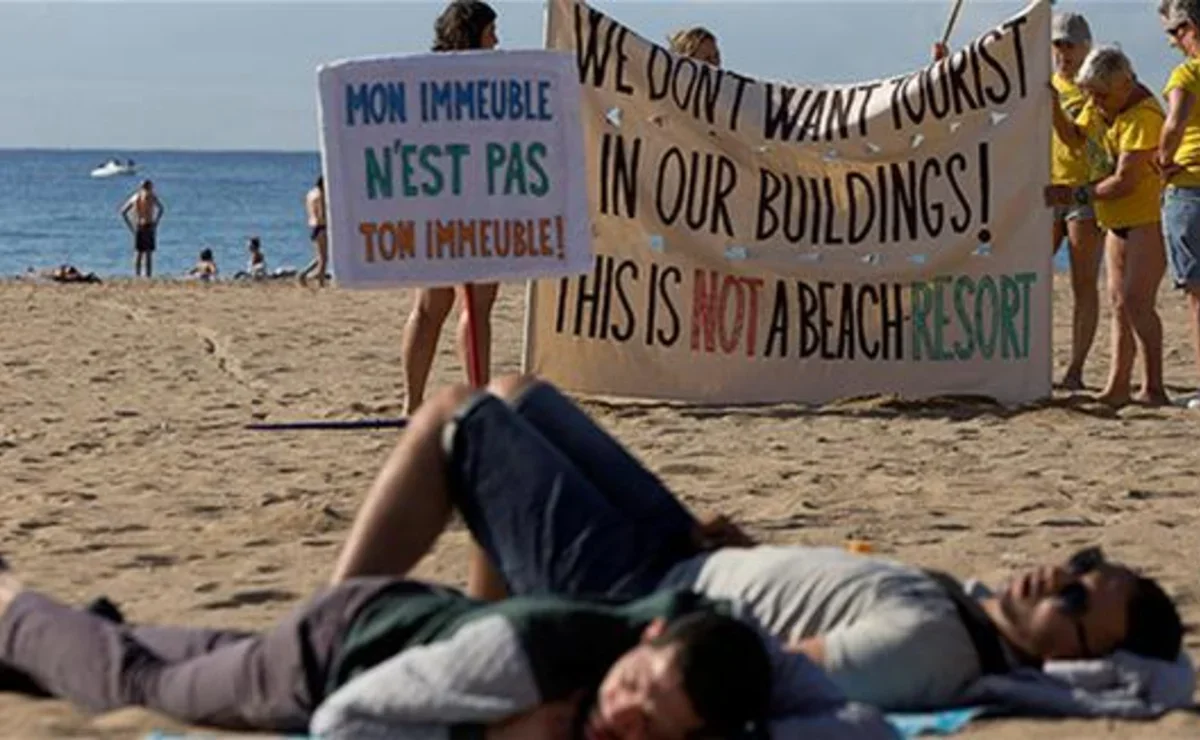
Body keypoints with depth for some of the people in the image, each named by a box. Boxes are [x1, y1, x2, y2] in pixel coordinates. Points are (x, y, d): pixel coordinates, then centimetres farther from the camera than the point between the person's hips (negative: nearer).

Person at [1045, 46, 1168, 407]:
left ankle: (1154, 389, -12)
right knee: (1119, 302, 9)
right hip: (1119, 219, 10)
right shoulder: (1101, 104, 5)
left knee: (1136, 301, -15)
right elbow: (1075, 138, 18)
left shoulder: (1143, 116, -23)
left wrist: (1077, 195, -20)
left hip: (1149, 218, -9)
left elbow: (1125, 181, -25)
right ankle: (1118, 387, 11)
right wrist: (1055, 110, 0)